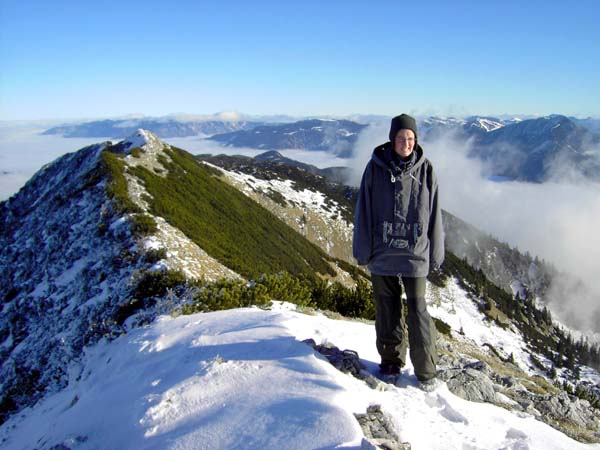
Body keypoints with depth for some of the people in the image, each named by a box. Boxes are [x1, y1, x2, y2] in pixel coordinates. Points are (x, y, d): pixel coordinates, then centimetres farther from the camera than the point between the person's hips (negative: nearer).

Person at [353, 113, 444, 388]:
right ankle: (391, 360, 29)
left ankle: (425, 371, 17)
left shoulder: (425, 169, -1)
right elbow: (364, 210, 1)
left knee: (418, 311, 3)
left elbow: (433, 213, 3)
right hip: (382, 253, 1)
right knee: (387, 310, 12)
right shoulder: (376, 167, -3)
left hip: (415, 253, -1)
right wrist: (363, 250, 0)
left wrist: (436, 253, 4)